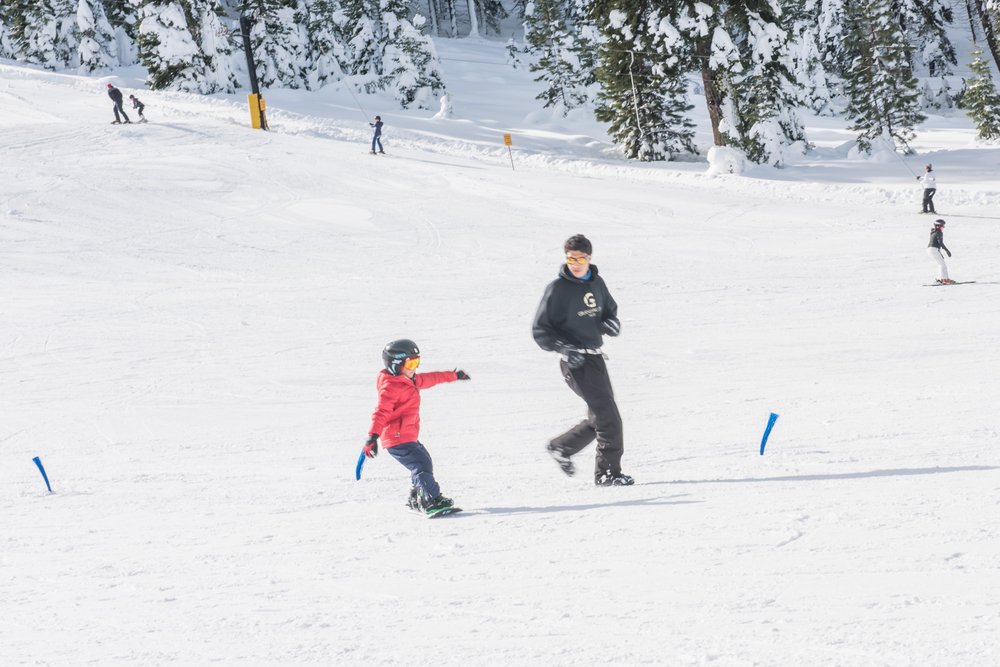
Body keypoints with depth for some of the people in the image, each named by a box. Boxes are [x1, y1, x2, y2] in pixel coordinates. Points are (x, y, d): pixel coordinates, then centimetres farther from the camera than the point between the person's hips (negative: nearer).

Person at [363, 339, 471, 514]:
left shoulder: (411, 380, 14)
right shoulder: (391, 387, -18)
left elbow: (429, 379, 30)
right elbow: (382, 412, -29)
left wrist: (454, 375, 39)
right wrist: (373, 436, -41)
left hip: (409, 437, 11)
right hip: (398, 440, -11)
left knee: (424, 462, 25)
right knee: (421, 466, -19)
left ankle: (416, 500, 36)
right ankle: (433, 501, -25)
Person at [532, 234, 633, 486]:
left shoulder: (597, 283, 8)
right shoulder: (558, 289, -9)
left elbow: (610, 311, 22)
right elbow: (540, 330, -7)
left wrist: (611, 323, -2)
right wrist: (564, 348, -21)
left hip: (596, 358, 7)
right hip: (575, 361, -7)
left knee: (599, 418, 15)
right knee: (608, 416, -11)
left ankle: (561, 447, 32)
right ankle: (608, 472, -5)